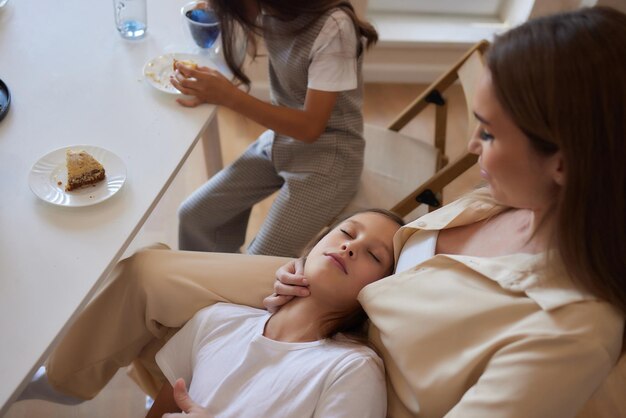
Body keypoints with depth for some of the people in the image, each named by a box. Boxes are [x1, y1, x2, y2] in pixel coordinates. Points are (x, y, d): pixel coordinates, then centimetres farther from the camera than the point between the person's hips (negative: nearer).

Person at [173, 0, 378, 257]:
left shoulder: (333, 27, -28)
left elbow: (310, 127, -25)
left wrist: (229, 96, -32)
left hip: (327, 156, -7)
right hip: (277, 139, 7)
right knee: (193, 216, 4)